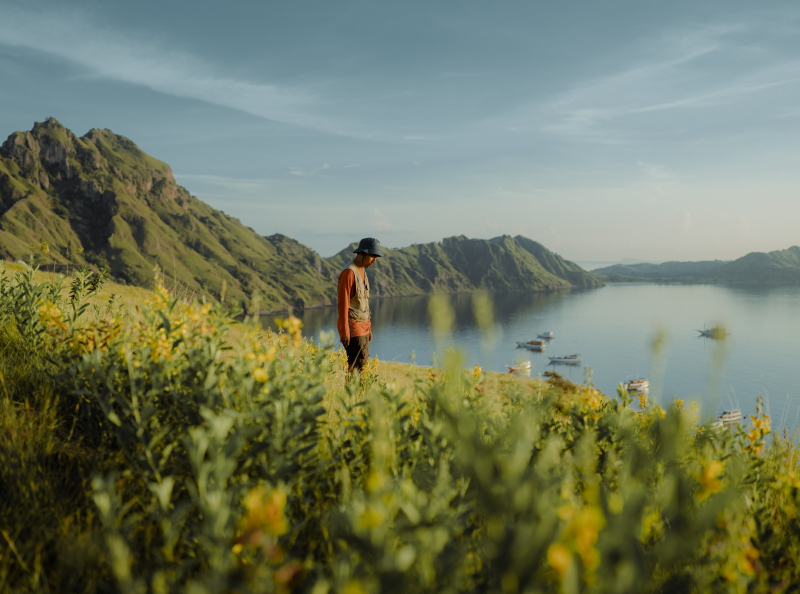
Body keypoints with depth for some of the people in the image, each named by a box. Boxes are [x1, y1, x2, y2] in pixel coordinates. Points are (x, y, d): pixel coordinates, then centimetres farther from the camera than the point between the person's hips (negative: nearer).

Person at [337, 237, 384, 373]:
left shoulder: (362, 271, 15)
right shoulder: (348, 273, -14)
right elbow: (343, 304, -17)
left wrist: (369, 328, 19)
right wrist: (344, 332, -18)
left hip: (362, 327, 9)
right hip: (352, 327, -9)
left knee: (363, 361, 5)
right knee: (360, 363, -12)